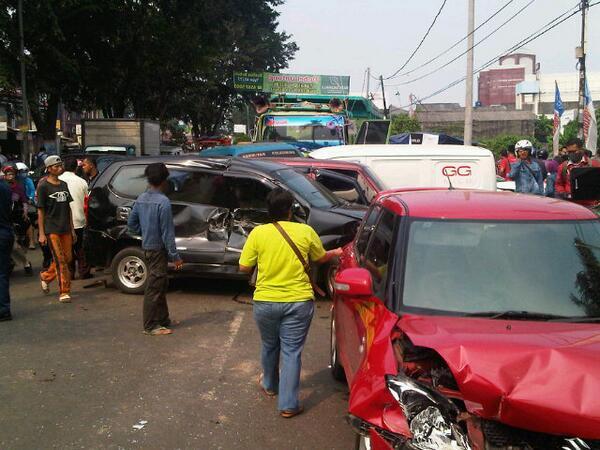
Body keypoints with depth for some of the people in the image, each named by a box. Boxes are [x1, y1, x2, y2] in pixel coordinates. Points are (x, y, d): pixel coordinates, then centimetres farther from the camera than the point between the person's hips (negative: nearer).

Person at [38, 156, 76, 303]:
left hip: (65, 229, 6)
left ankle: (46, 276, 33)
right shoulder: (43, 186, -4)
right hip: (52, 229, -6)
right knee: (60, 260, -8)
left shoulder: (64, 185, 14)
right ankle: (64, 292, -2)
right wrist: (41, 234, -9)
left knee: (67, 258, 8)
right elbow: (40, 211, -5)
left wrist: (72, 229, 14)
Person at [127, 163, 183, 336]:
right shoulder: (163, 202, -20)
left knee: (160, 284, 19)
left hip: (147, 247, 9)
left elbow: (131, 223, 12)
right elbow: (167, 232, -20)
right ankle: (151, 326, 7)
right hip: (158, 249, -9)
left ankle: (162, 319, 29)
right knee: (154, 287, -1)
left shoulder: (141, 199, 4)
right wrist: (175, 256, -15)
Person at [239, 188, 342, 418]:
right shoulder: (306, 231, -5)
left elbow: (244, 267, -2)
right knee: (292, 351, 6)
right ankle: (288, 404, 8)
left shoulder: (258, 233, -7)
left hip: (265, 302, 1)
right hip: (298, 302, -1)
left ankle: (270, 385, 45)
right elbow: (321, 258, 11)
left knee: (269, 346, 23)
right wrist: (336, 253, 32)